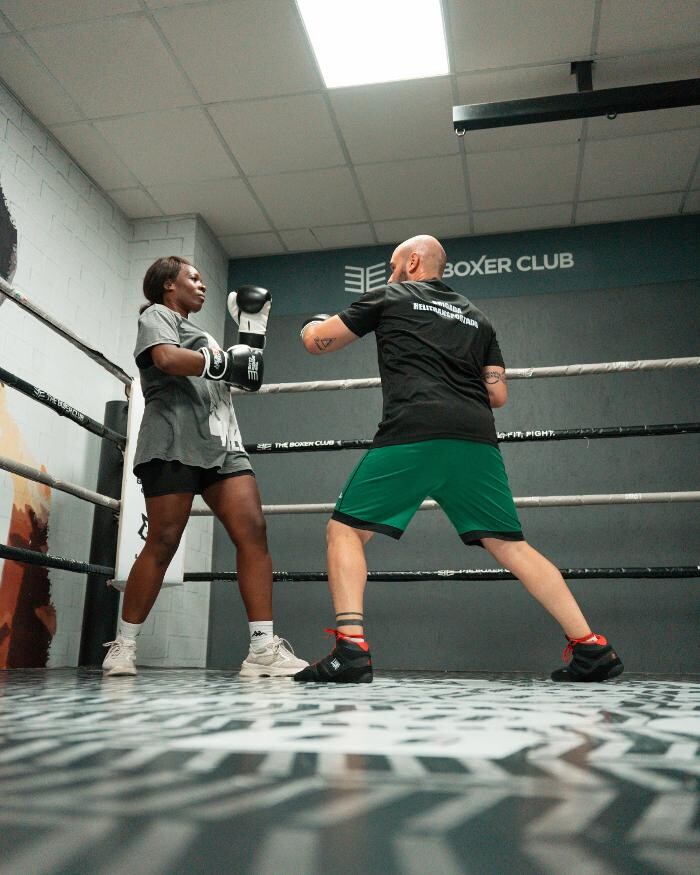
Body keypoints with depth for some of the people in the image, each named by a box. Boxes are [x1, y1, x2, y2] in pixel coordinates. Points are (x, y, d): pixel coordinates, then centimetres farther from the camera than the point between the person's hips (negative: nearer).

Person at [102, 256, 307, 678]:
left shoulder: (200, 335, 34)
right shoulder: (157, 315, 10)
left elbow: (241, 377, 33)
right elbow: (167, 359, -13)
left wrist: (253, 331, 28)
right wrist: (223, 363, -6)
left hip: (223, 445, 7)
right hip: (174, 442, -7)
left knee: (253, 531, -10)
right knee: (163, 543, -8)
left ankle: (264, 648, -15)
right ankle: (123, 646, 5)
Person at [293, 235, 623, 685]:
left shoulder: (389, 297, 18)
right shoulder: (477, 318, 29)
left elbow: (317, 341, 20)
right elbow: (498, 394, 24)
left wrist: (312, 323, 43)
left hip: (413, 433, -5)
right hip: (477, 438, 5)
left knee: (346, 529, 5)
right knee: (511, 546, 12)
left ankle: (350, 649, -11)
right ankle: (591, 648, 7)